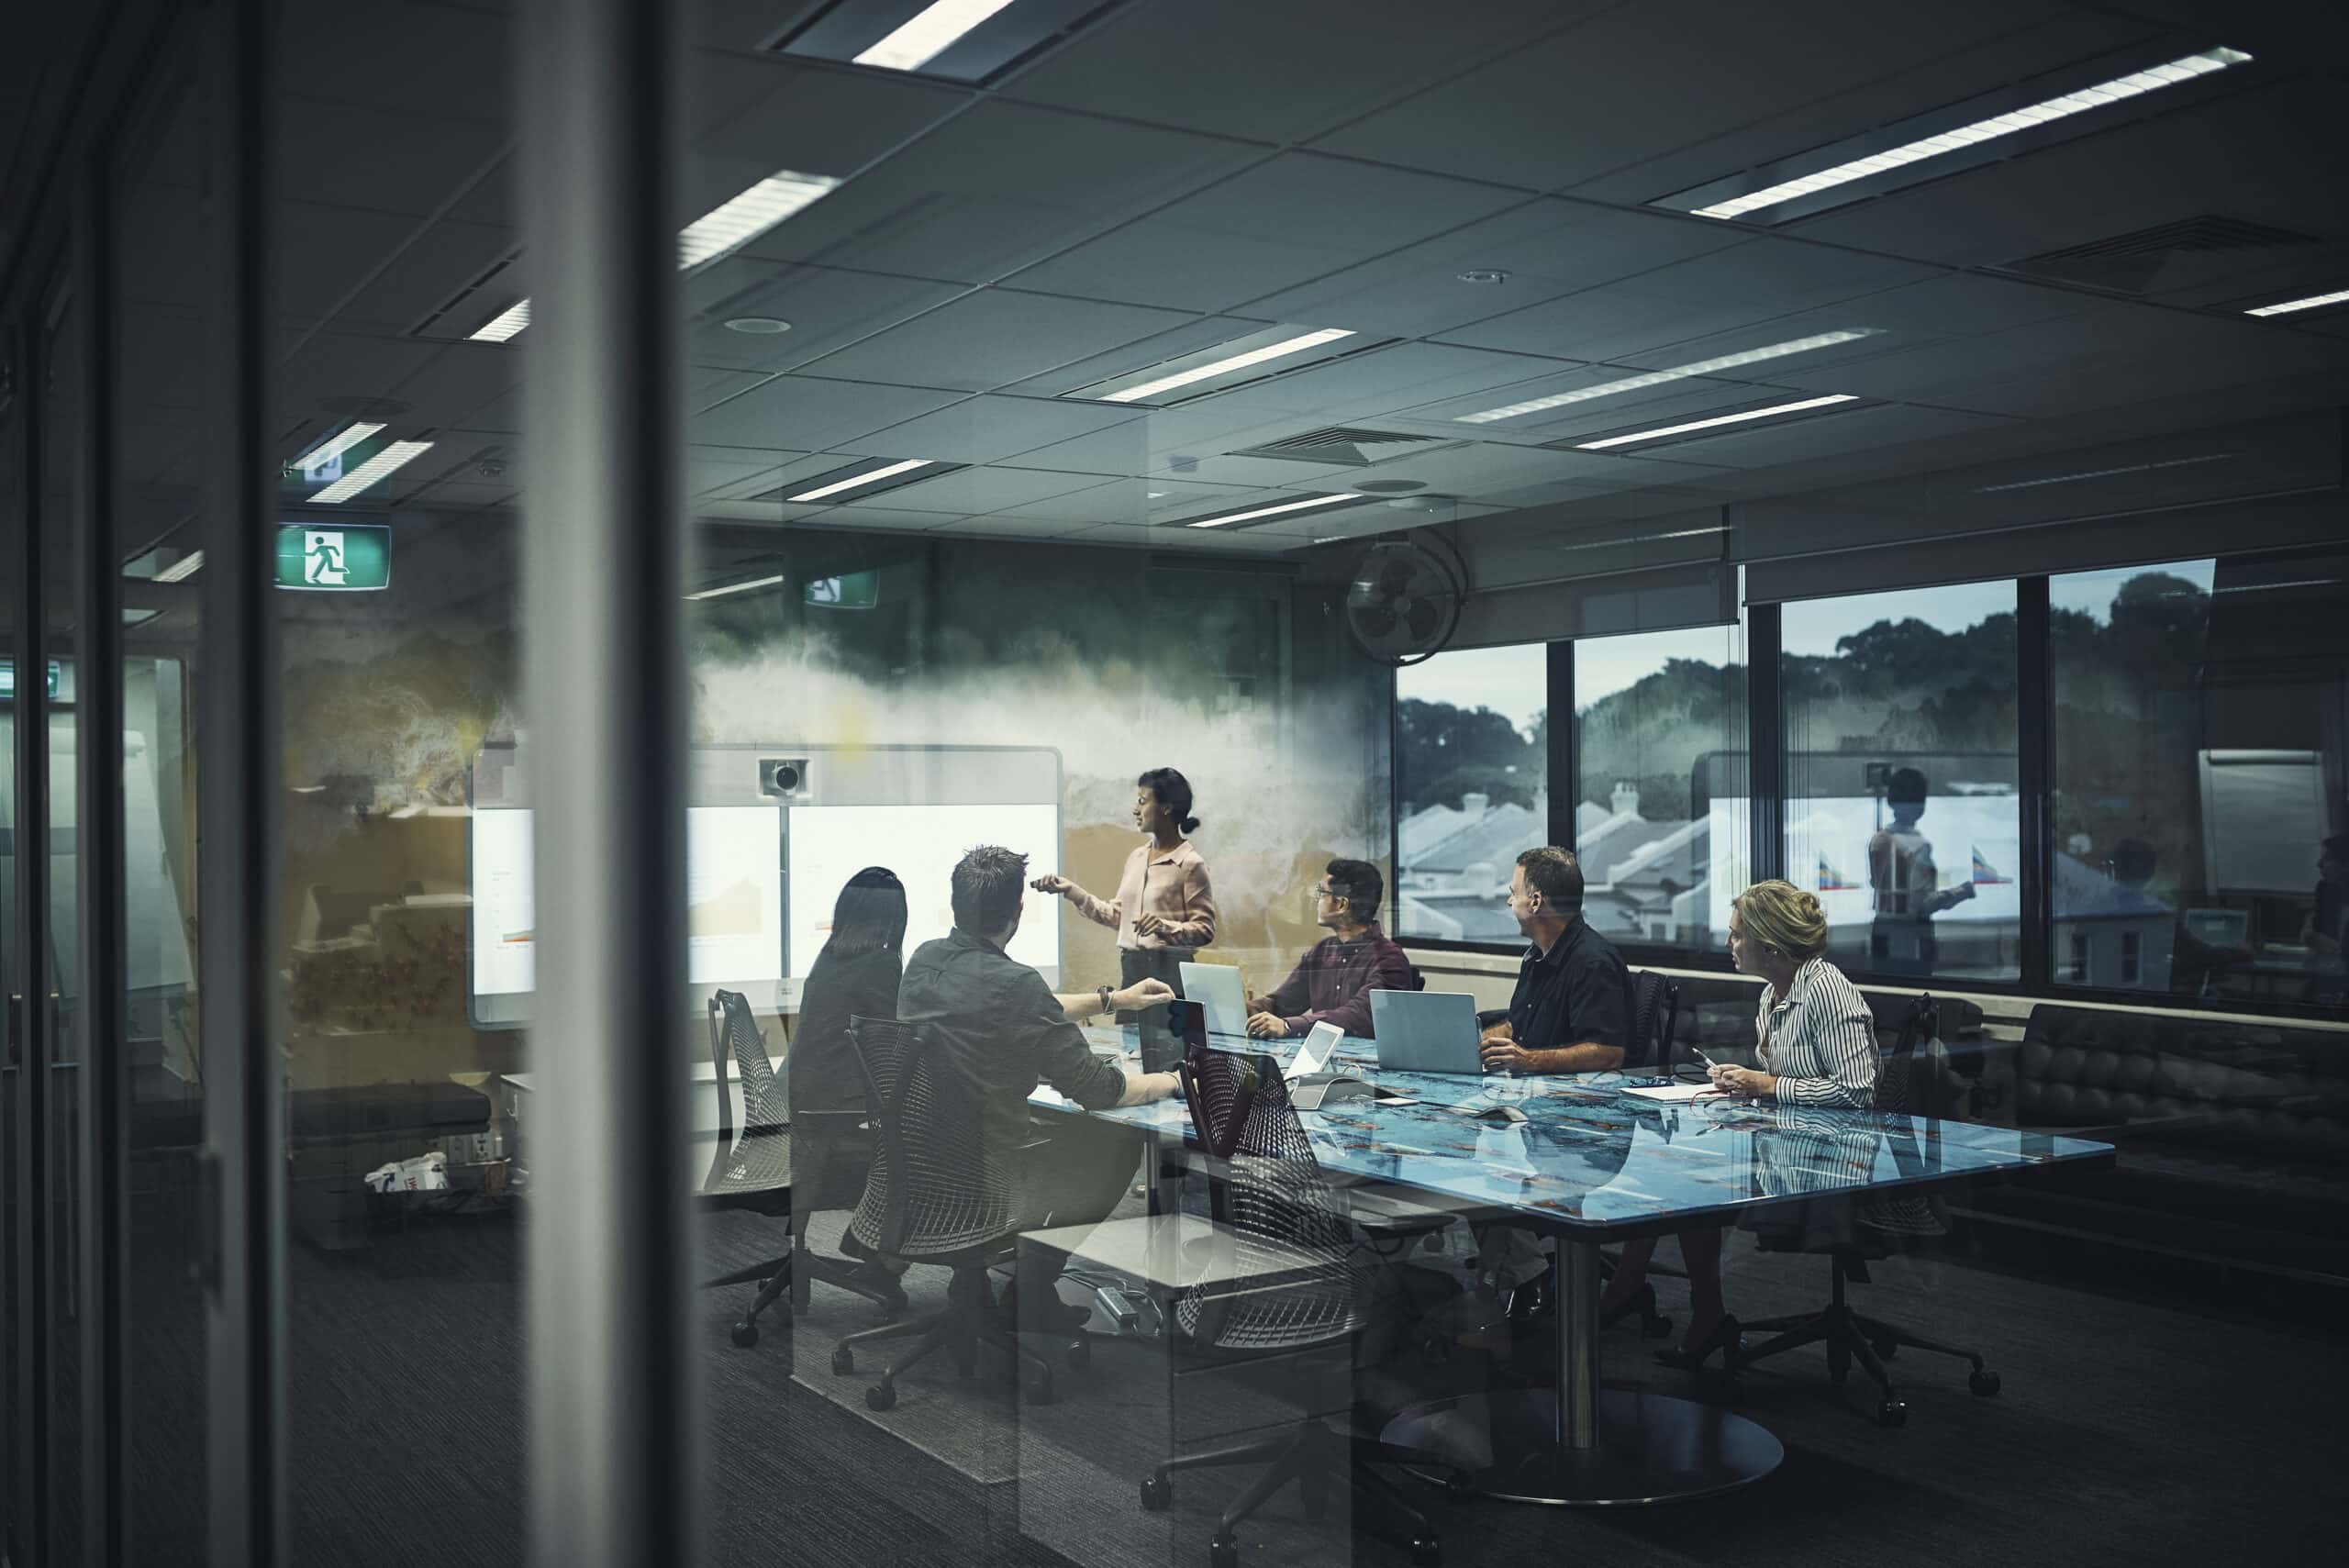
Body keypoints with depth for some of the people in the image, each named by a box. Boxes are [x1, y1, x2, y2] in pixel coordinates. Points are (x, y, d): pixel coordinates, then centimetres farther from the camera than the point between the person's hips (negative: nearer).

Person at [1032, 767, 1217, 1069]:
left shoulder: (1190, 864, -7)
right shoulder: (1136, 858, 14)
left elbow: (1205, 929, -8)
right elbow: (1117, 916, 17)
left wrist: (1167, 928, -24)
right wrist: (1072, 891, 12)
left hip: (1169, 972, -7)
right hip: (1132, 968, 7)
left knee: (1167, 1053, -11)